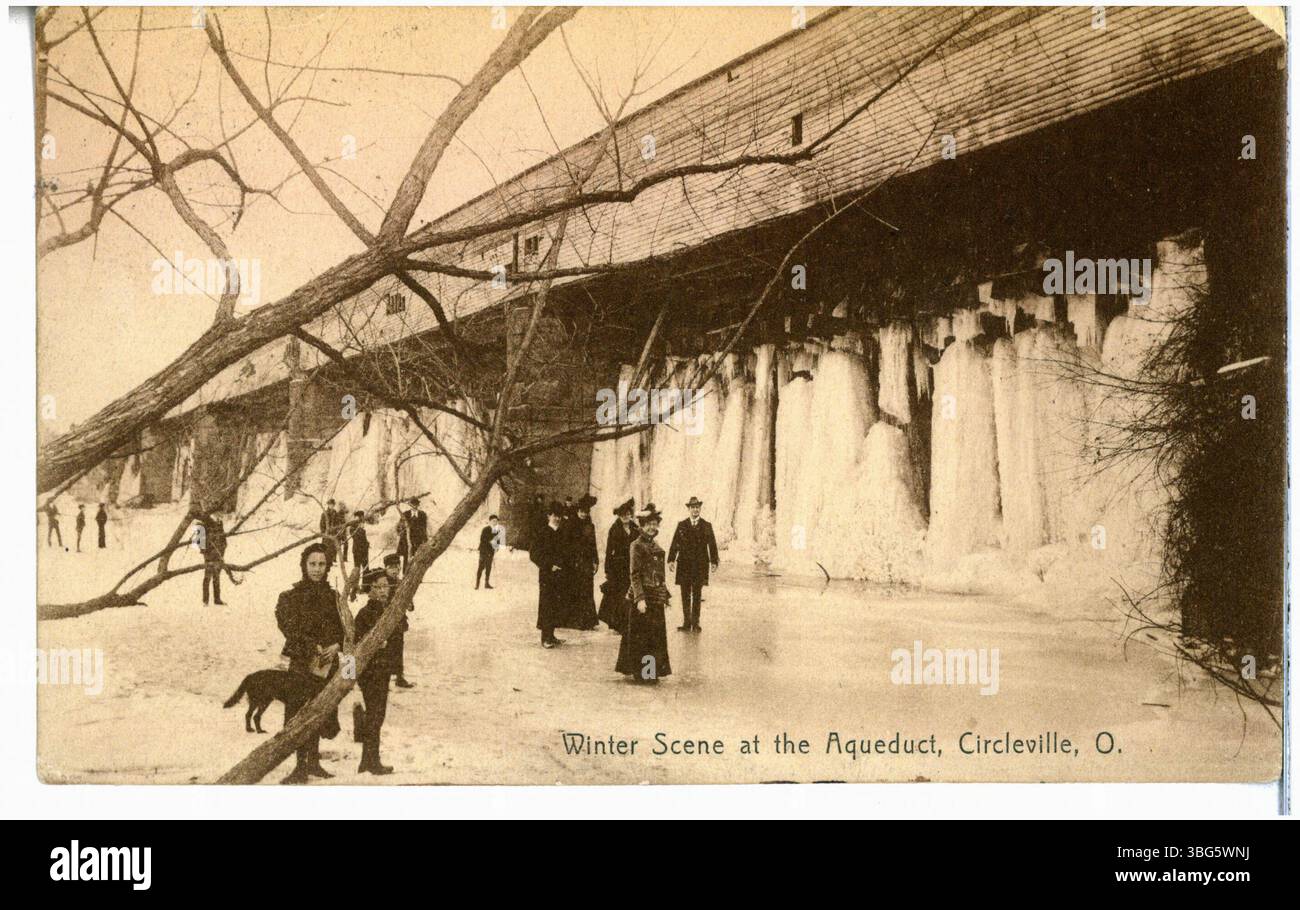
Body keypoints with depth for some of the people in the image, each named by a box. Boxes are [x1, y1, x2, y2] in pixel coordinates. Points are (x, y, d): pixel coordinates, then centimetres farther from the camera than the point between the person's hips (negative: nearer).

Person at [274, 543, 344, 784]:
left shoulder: (332, 597, 12)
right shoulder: (291, 597, -3)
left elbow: (340, 628, 15)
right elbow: (290, 628, -11)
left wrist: (337, 645, -5)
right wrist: (314, 649, -17)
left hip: (326, 660, 5)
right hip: (302, 661, -5)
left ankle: (313, 761, 19)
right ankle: (301, 766, -7)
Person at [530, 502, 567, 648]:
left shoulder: (561, 534, 11)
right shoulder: (543, 533, -7)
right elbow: (534, 554, -10)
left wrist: (561, 565, 6)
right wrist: (549, 566, -14)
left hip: (559, 574, 6)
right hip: (546, 575, -6)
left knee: (557, 605, 7)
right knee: (546, 605, -4)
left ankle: (551, 636, 15)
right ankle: (545, 638, 0)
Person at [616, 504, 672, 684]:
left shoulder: (656, 547, 13)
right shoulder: (637, 546, -10)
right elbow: (634, 575, -15)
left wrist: (665, 596, 17)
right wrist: (640, 598, -21)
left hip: (656, 598, 8)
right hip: (642, 597, -8)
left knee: (656, 634, 11)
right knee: (641, 637, -2)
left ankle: (652, 671, 20)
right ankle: (640, 673, 5)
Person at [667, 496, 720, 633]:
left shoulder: (707, 526, 6)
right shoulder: (681, 525, 7)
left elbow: (712, 544, 2)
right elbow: (675, 543, 2)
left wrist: (714, 561, -8)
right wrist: (671, 560, -9)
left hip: (700, 564, -1)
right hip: (684, 565, 1)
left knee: (697, 595, 3)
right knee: (685, 595, 3)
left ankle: (695, 623, 9)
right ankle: (686, 623, 8)